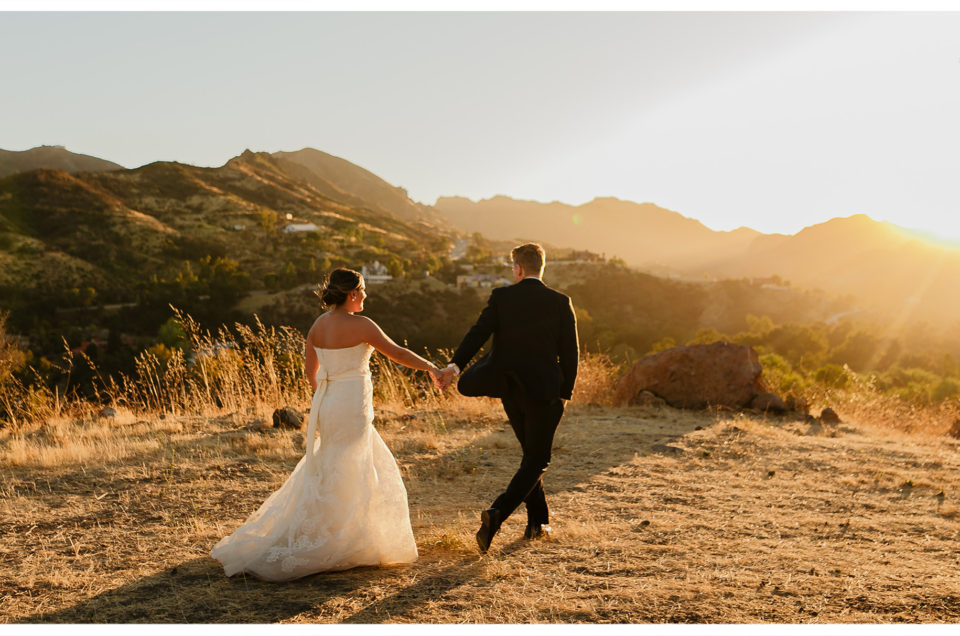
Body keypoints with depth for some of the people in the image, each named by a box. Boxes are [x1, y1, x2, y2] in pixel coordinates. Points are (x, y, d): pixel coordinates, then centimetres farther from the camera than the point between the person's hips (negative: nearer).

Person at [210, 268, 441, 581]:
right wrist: (430, 367, 5)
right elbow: (397, 353, -8)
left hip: (327, 403, 8)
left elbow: (311, 371, 15)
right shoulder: (362, 325, -15)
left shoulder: (318, 326, 6)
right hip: (351, 408, -8)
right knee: (338, 481, 1)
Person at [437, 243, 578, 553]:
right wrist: (565, 394, 7)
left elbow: (479, 332, -17)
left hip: (510, 389, 3)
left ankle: (538, 522, 26)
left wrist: (455, 364, -27)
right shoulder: (561, 303, -3)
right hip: (544, 392, -3)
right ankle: (497, 512, -16)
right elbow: (570, 352, -3)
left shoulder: (501, 297, -2)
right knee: (536, 461, 4)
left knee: (531, 454, 20)